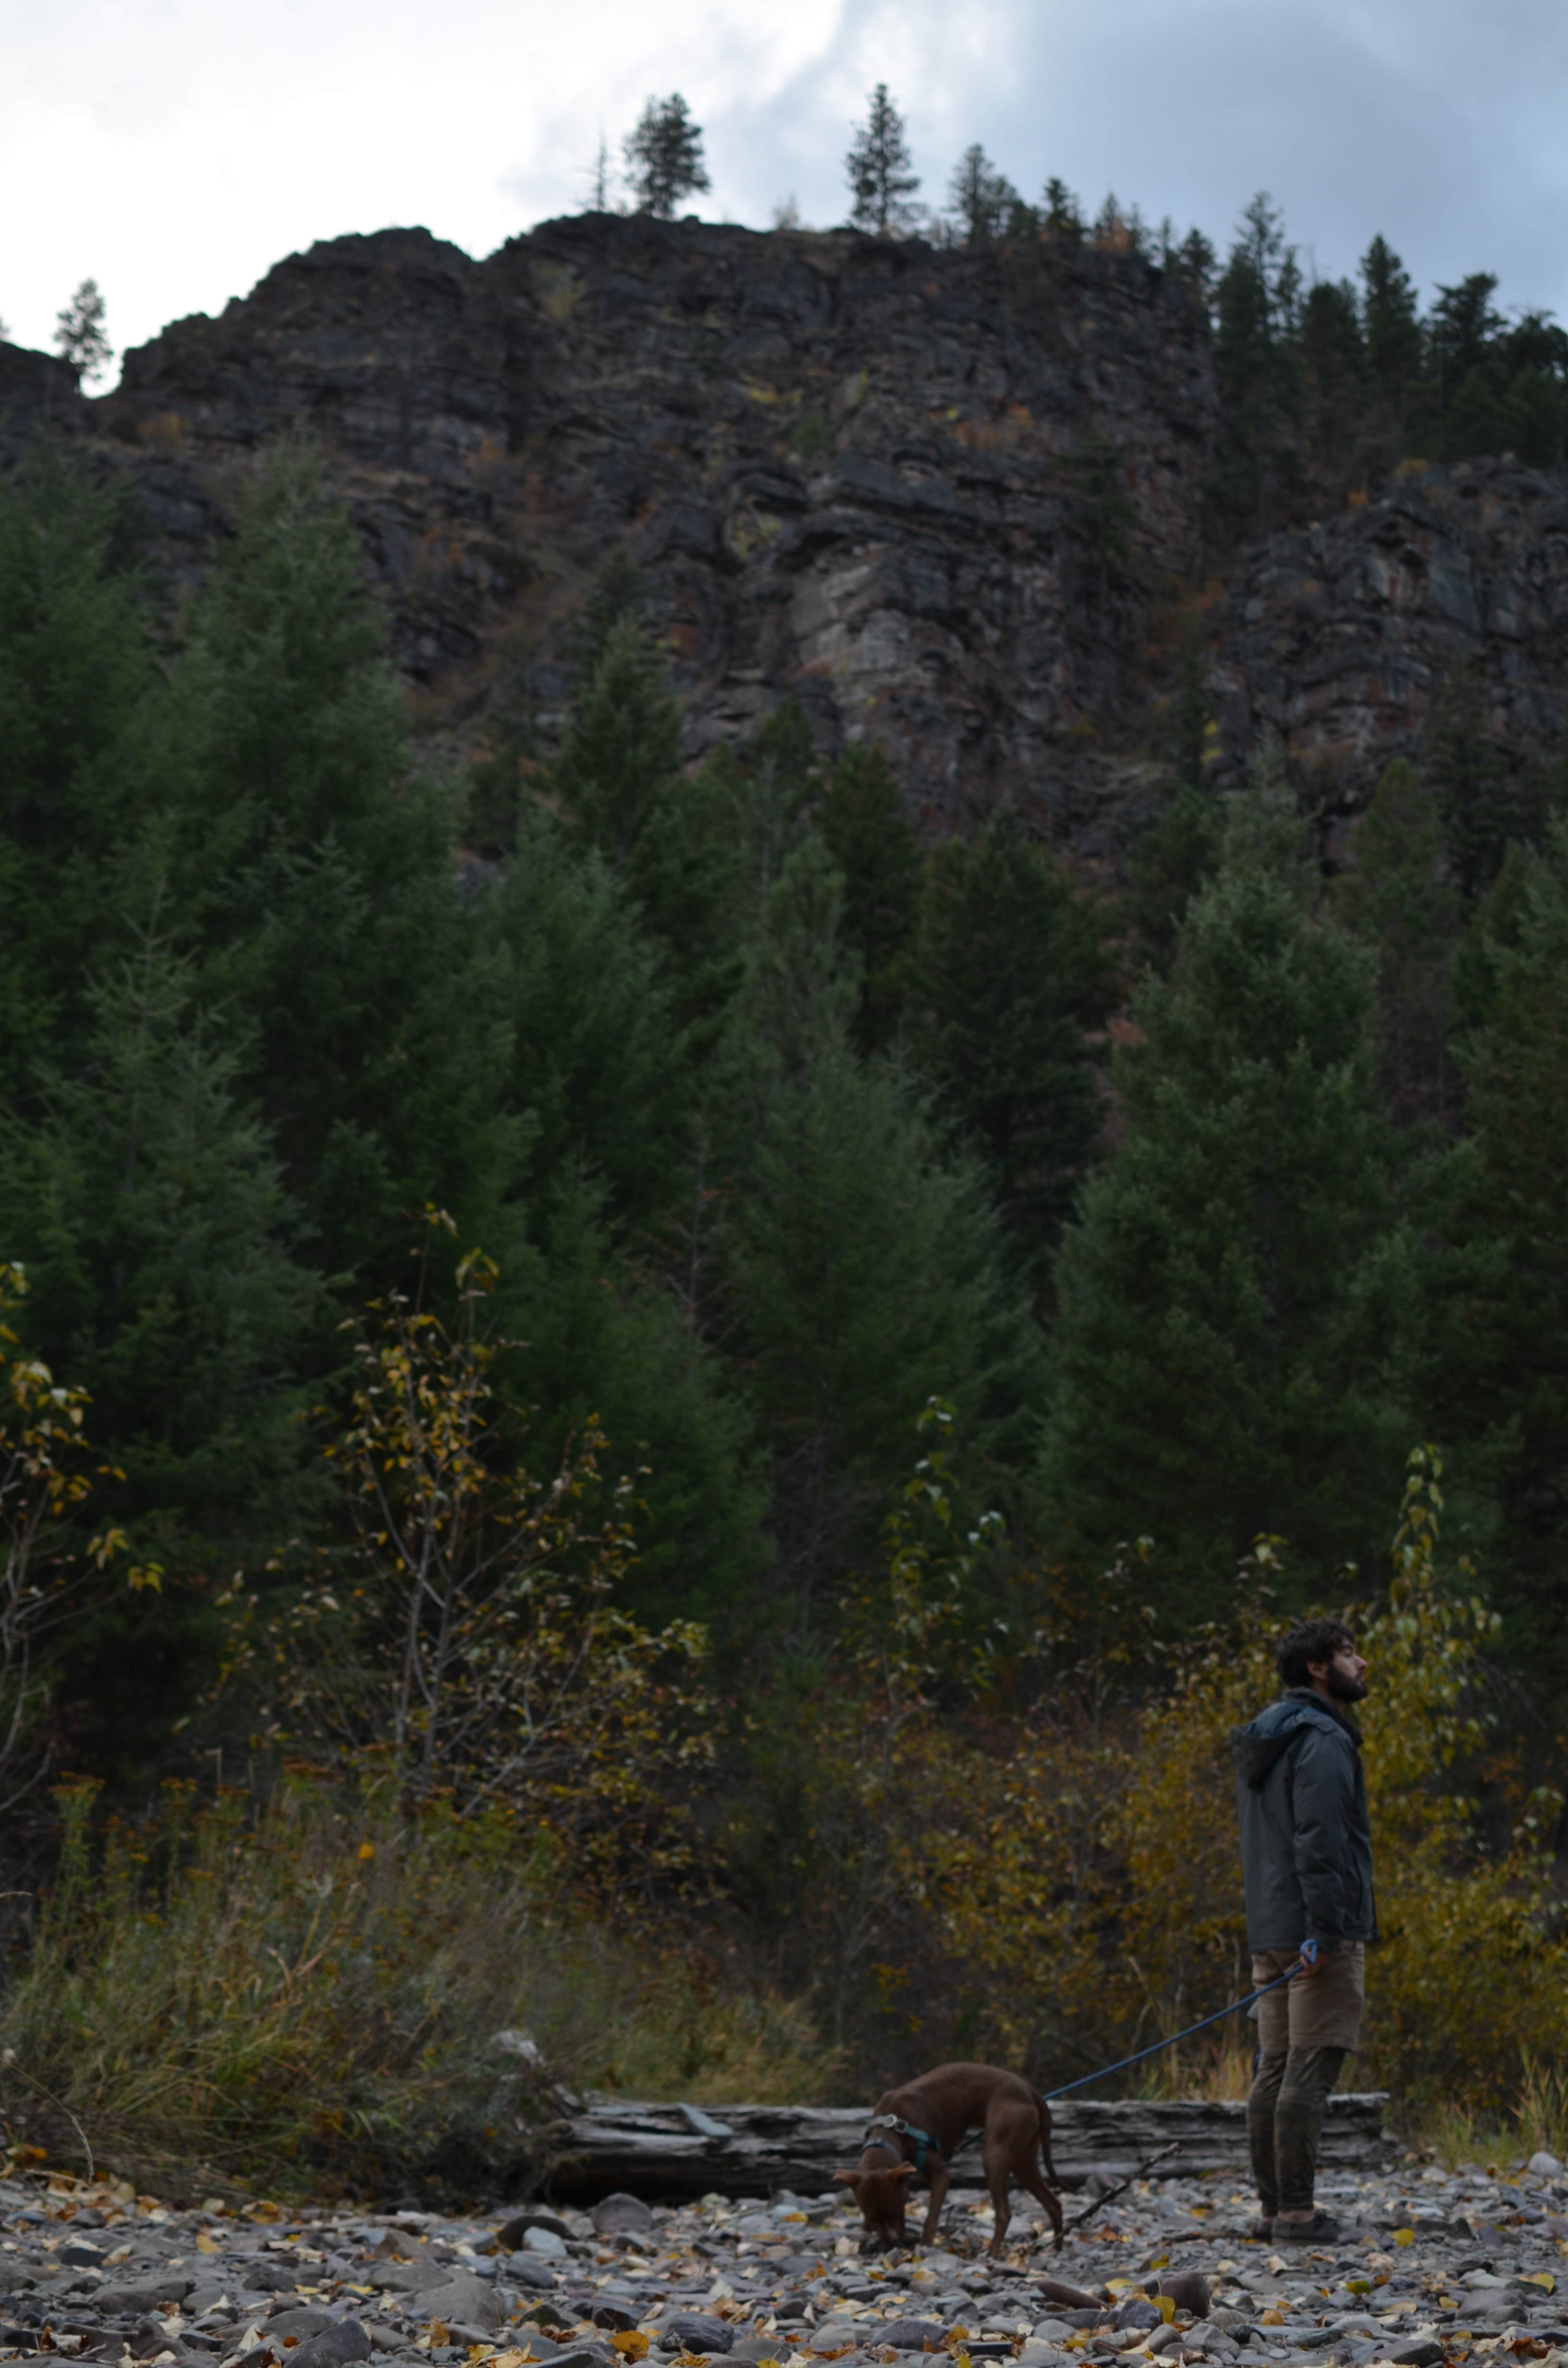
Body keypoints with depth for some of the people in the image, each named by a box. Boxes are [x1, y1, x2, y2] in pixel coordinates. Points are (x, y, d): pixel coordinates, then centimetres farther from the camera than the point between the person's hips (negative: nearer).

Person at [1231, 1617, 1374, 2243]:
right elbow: (1319, 1841, -21)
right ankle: (1296, 2212, -7)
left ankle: (1272, 2207, 12)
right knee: (1310, 2073, -7)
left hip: (1271, 1933, 9)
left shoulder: (1265, 1740, 18)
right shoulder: (1321, 1741, -12)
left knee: (1275, 2070, 9)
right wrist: (1324, 1928, -23)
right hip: (1319, 1933, -9)